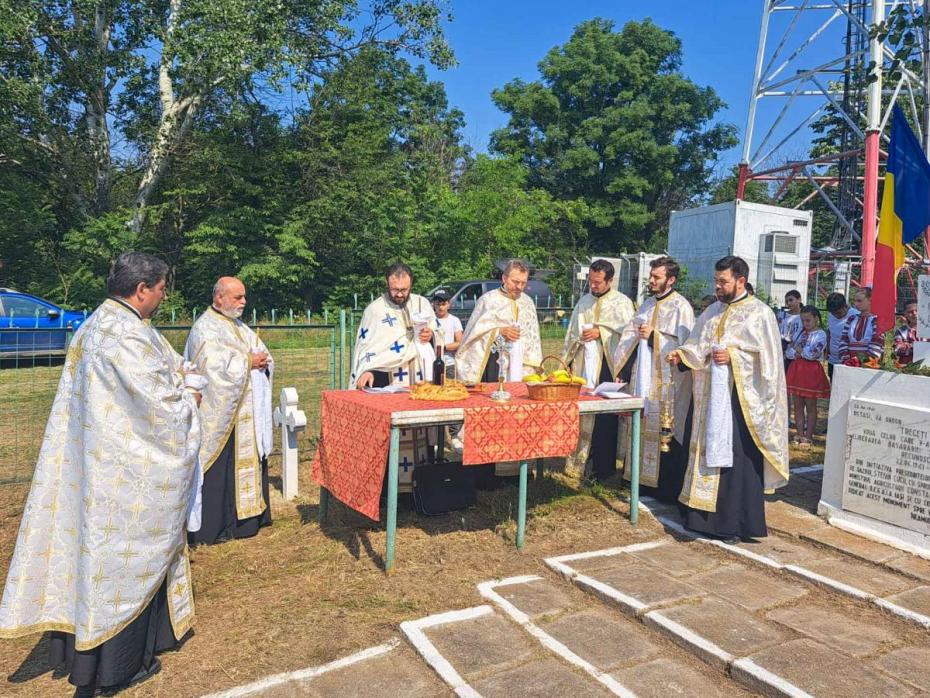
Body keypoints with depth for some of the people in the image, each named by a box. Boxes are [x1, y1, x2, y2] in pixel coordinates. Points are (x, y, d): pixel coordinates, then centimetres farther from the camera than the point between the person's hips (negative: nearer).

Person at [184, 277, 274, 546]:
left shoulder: (240, 326, 16)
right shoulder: (205, 329, -11)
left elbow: (262, 354, 16)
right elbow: (215, 367, -23)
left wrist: (262, 361, -7)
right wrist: (248, 362, -14)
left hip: (246, 413, 8)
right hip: (220, 413, -8)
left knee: (247, 461, 13)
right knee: (220, 468, -4)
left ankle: (245, 514, 24)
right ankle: (213, 526, 5)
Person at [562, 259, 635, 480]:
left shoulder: (622, 303, -1)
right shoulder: (584, 301, 14)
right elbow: (572, 333, 19)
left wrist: (600, 333, -15)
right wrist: (566, 361, 14)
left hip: (607, 366, -4)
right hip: (583, 365, 4)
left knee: (605, 419, -1)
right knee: (581, 414, 3)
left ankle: (603, 468, 9)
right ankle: (580, 458, 14)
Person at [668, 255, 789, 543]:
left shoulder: (759, 313, -6)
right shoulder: (713, 311, 13)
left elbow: (769, 358, -10)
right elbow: (697, 346, 12)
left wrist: (732, 356, -18)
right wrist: (683, 355, -7)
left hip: (741, 398, -6)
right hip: (712, 397, 6)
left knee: (738, 461, -1)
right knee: (710, 454, 10)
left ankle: (737, 523, 9)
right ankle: (706, 515, 20)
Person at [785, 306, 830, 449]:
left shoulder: (820, 334, -8)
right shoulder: (801, 333, 14)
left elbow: (813, 353, -18)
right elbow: (794, 349, 11)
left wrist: (800, 351, -3)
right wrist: (803, 353, -7)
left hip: (812, 372, -6)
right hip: (797, 370, 6)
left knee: (810, 406, 2)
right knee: (798, 405, 8)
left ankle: (808, 437, 7)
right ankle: (800, 435, 15)